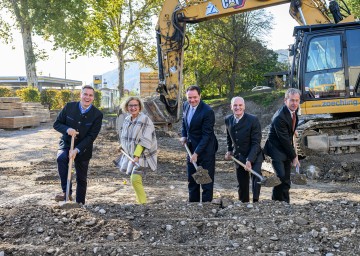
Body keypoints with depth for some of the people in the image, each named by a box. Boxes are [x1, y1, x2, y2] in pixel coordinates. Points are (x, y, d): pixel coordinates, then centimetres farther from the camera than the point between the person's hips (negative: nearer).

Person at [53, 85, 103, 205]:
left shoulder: (97, 115, -13)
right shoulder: (69, 107, -8)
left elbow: (91, 136, -15)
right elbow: (57, 124, -2)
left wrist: (77, 150, -25)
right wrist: (67, 129, -24)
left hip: (83, 148, 0)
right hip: (66, 143, 0)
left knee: (81, 179, 10)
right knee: (61, 158, -33)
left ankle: (80, 204, 28)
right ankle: (66, 191, -25)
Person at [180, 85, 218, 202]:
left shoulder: (207, 111, -22)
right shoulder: (186, 105, 1)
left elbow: (206, 135, -21)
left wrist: (196, 153, -24)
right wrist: (184, 136, 7)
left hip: (205, 149, -7)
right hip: (191, 148, 8)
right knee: (191, 180, 16)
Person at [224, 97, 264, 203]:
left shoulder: (253, 120, -18)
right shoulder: (228, 120, -2)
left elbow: (256, 142, -20)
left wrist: (249, 160, -27)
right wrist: (229, 150, 8)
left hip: (254, 156, -4)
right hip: (238, 157, 5)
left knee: (256, 176, -28)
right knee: (242, 185, 12)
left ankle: (256, 201, -17)